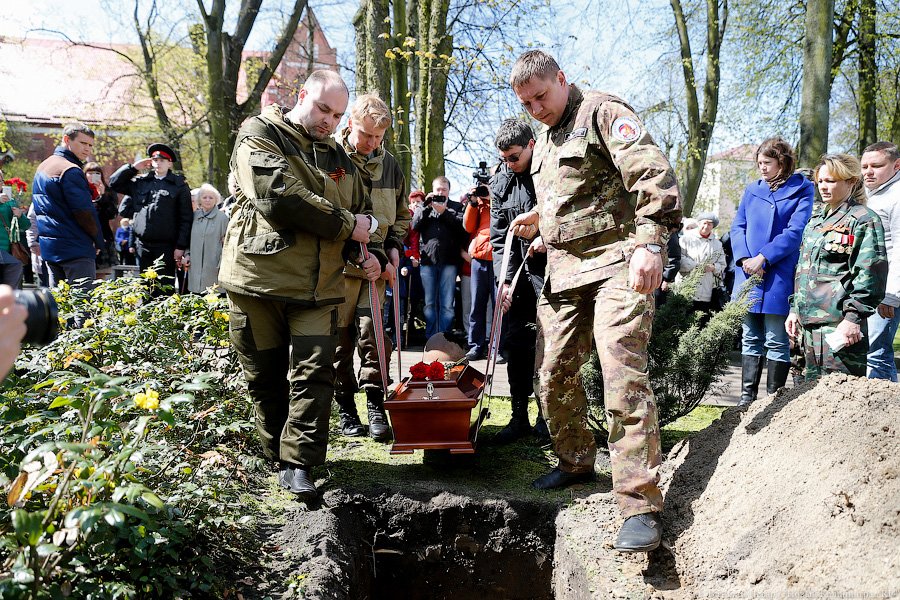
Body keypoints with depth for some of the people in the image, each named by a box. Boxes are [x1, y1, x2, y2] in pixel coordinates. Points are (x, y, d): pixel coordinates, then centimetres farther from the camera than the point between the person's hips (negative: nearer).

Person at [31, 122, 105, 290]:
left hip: (48, 246, 10)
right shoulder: (71, 171, -14)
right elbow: (84, 212, -16)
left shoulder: (42, 167, 18)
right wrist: (99, 242, -4)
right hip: (75, 248, -10)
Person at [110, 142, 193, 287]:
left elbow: (186, 218, -3)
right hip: (142, 244, 4)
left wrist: (181, 246, -9)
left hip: (166, 246, -4)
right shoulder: (140, 182, 13)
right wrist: (133, 167, 8)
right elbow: (114, 183, 17)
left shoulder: (179, 185, 1)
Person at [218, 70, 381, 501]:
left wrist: (370, 253, 6)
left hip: (317, 285, 4)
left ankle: (299, 464, 0)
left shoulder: (338, 157, 18)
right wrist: (344, 224, -12)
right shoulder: (259, 134, 0)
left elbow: (362, 211, 28)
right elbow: (278, 195, -17)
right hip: (259, 274, -4)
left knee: (313, 373, -5)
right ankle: (279, 456, 25)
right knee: (265, 376, 8)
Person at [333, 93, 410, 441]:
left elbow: (401, 214, 21)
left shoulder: (389, 164, 10)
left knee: (372, 331, -4)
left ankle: (376, 407, 4)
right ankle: (346, 409, 15)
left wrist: (393, 248, 6)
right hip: (340, 265, -3)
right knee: (340, 338, 3)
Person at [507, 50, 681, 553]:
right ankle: (576, 462, 31)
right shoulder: (544, 139, 22)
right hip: (564, 271, 9)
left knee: (624, 377, -16)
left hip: (617, 262, -8)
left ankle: (641, 506, -13)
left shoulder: (603, 112, -5)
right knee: (554, 374, 10)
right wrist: (540, 218, 16)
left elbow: (653, 174, -17)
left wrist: (650, 242, -28)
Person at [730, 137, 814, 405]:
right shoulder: (752, 190, 15)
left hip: (778, 277, -5)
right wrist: (744, 258, -8)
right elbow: (738, 226, 9)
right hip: (748, 273, 5)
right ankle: (747, 397, 15)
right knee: (750, 338, 9)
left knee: (776, 342, -1)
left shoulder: (801, 190, 1)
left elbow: (795, 232, -9)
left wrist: (763, 258, -17)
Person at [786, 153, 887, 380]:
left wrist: (854, 318, -18)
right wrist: (795, 309, 18)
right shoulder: (816, 219, 19)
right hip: (809, 322, 8)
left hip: (839, 325, -8)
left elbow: (870, 274, -12)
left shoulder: (863, 220, -5)